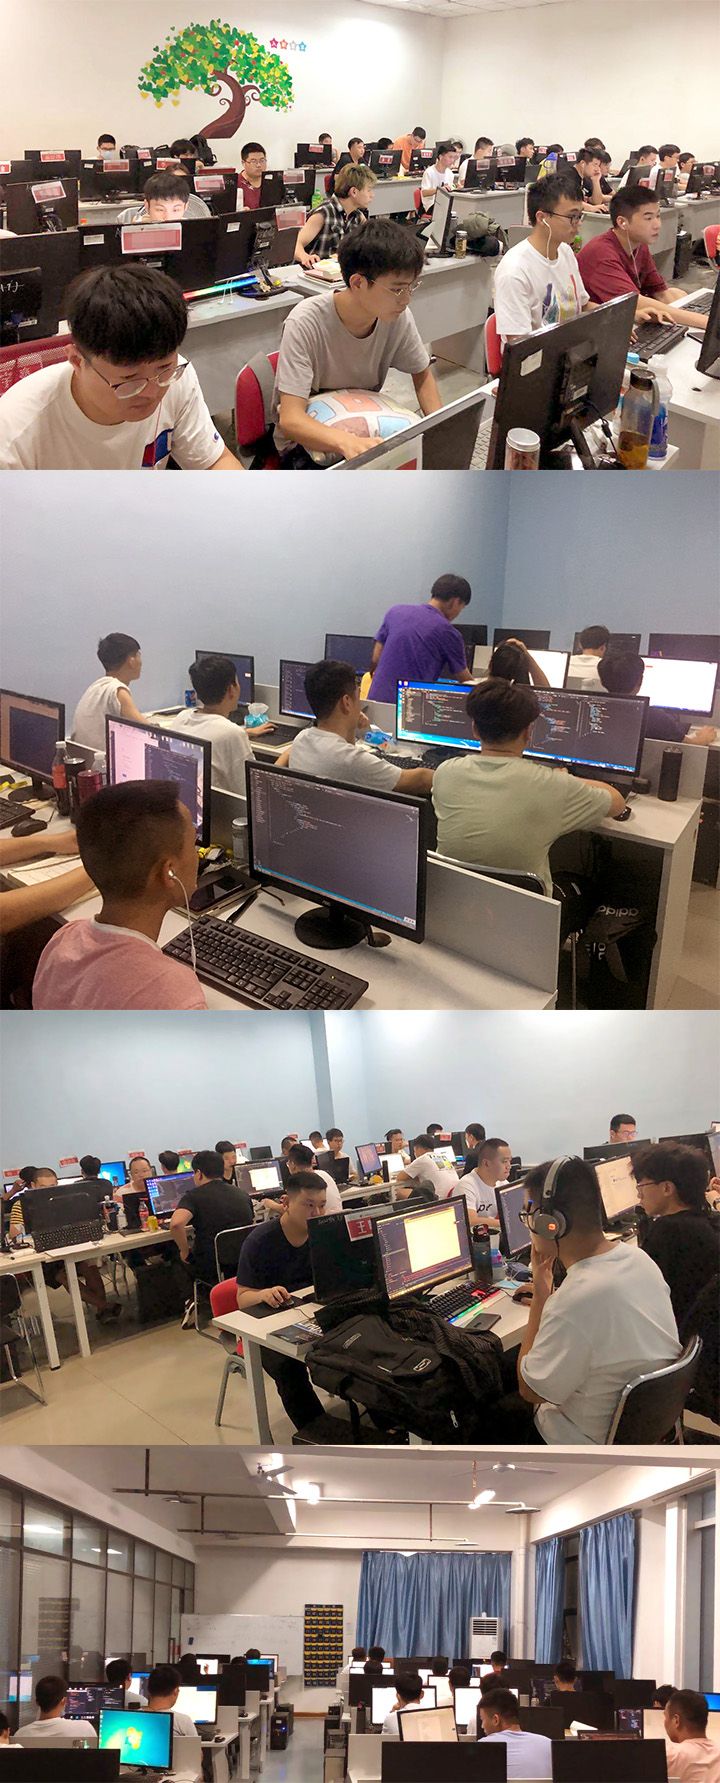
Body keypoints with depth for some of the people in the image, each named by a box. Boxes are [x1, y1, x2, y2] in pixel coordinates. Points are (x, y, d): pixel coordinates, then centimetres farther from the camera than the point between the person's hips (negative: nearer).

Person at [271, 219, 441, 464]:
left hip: (367, 432, 6)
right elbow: (290, 419, -32)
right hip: (307, 440, -5)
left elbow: (422, 374, 9)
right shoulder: (306, 323, -27)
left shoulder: (398, 317, -11)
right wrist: (347, 442, -52)